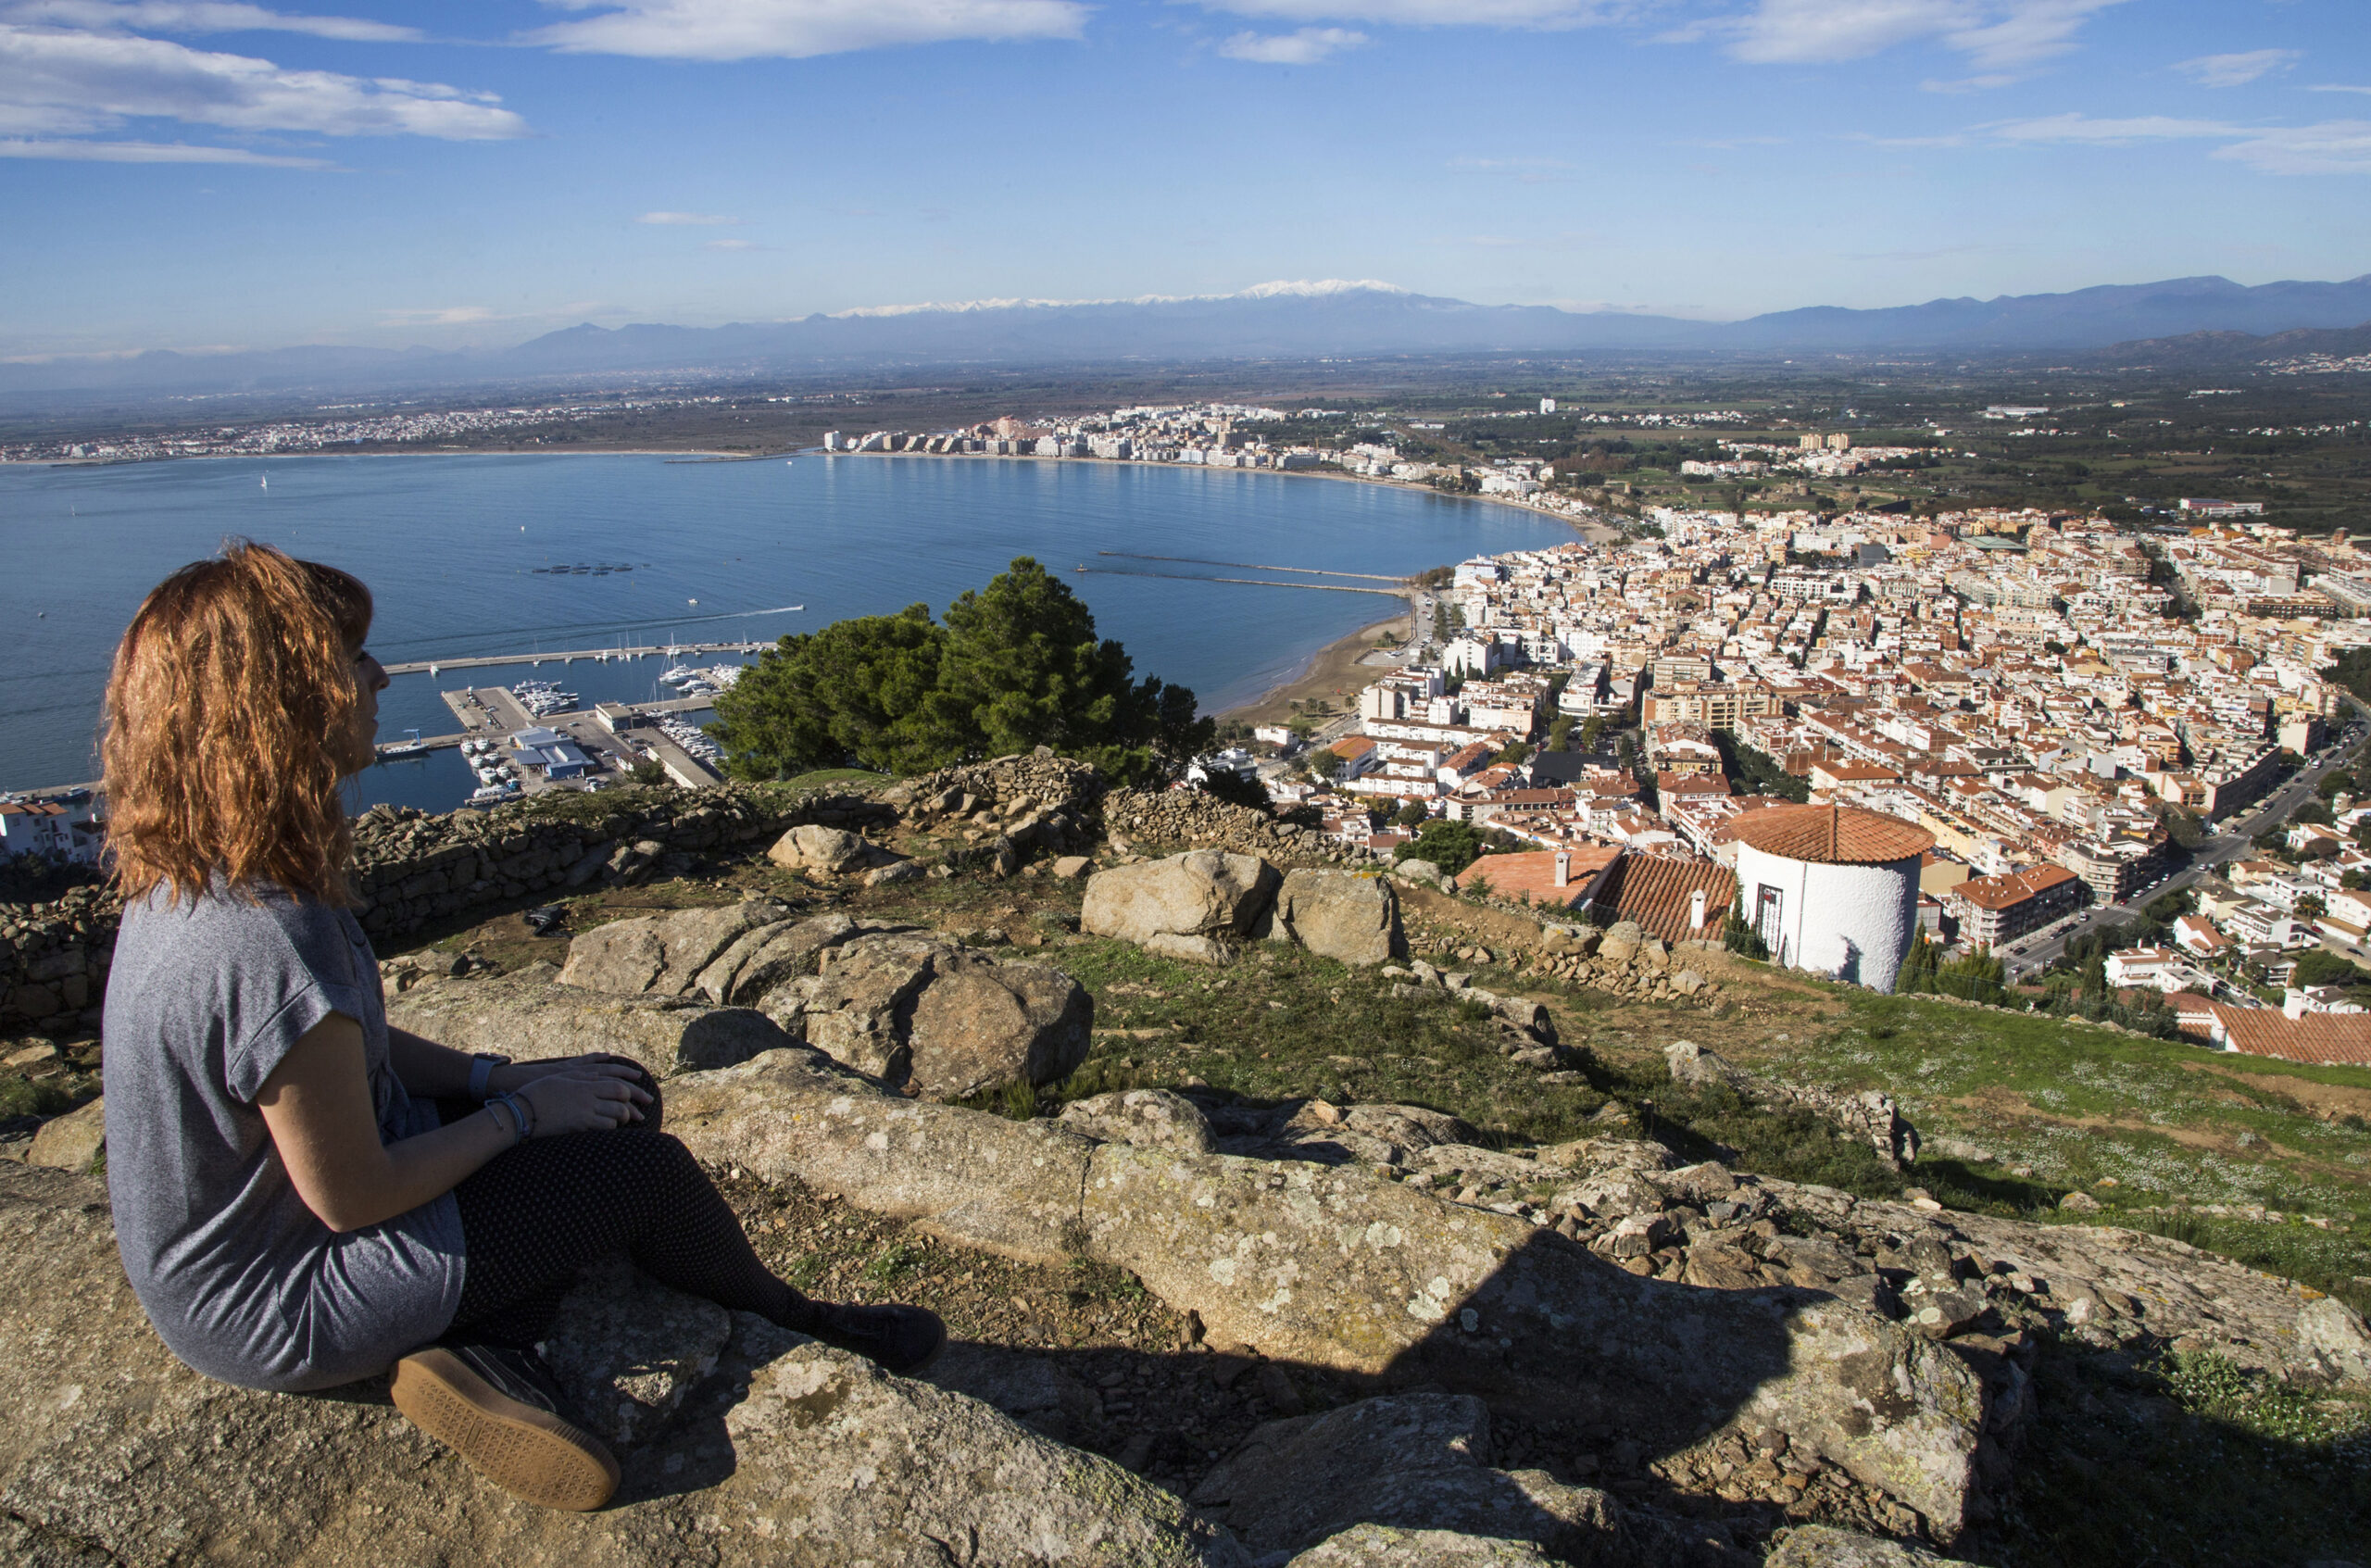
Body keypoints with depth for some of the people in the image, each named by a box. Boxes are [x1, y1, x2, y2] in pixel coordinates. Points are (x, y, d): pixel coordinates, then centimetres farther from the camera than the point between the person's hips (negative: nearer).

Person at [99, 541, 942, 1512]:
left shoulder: (194, 876, -5)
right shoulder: (264, 947, -36)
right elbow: (352, 1197, -26)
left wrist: (501, 1077, 1)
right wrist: (520, 1111, -12)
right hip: (276, 1312, -9)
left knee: (622, 1094, 9)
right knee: (645, 1170, -2)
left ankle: (488, 1352, -3)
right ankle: (792, 1328, 25)